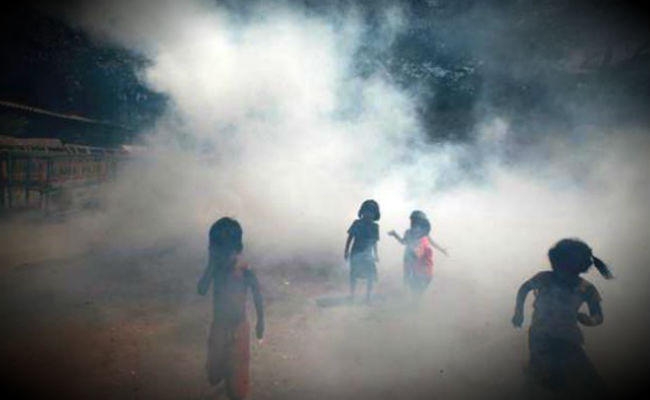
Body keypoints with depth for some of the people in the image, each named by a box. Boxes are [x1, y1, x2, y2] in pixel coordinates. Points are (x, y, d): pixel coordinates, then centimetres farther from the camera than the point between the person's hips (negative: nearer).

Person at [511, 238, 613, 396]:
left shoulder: (586, 290, -17)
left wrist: (588, 319, -28)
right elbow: (524, 288, 0)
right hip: (540, 338, 0)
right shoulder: (545, 278, -19)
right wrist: (519, 312, -7)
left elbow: (598, 317, -6)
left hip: (568, 341, 0)